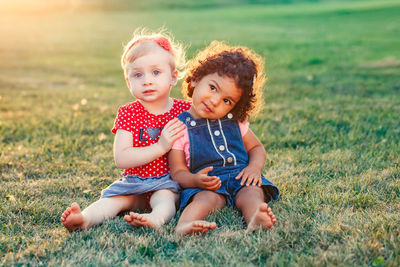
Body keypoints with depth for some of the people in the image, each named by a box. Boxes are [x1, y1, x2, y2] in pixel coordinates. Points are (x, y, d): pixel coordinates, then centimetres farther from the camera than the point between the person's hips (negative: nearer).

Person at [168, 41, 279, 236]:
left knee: (253, 192, -29)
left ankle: (255, 220, -58)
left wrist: (254, 167, -2)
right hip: (206, 184, -3)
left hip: (239, 177, 4)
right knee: (206, 198, -35)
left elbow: (256, 147, 23)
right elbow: (177, 172, 0)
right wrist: (195, 180, -24)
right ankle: (185, 225, -61)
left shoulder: (234, 122, 14)